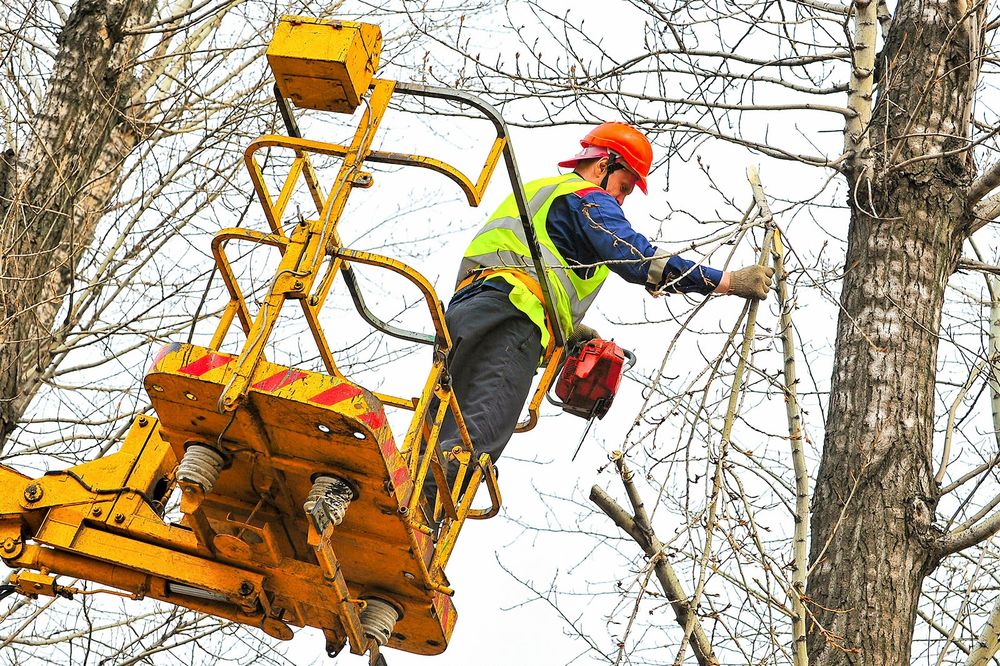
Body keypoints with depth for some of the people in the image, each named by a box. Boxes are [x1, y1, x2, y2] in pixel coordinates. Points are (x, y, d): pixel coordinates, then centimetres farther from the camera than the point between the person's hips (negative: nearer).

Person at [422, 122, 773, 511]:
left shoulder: (536, 192, 38)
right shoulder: (588, 198, 8)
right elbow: (638, 261, -8)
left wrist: (573, 330, 29)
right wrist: (728, 282, -6)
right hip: (509, 321, -9)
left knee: (447, 437, 3)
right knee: (477, 437, -24)